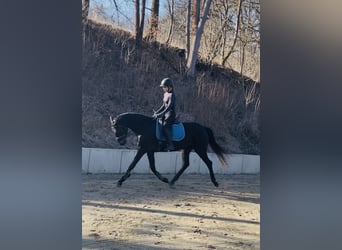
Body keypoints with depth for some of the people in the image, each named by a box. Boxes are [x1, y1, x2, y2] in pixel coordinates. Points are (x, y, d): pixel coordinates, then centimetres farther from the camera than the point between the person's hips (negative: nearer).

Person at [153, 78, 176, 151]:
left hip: (171, 115, -10)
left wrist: (160, 115, -27)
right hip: (165, 114, 10)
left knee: (165, 126, -29)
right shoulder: (165, 94, 14)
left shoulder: (172, 95, -15)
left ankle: (170, 145, -28)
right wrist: (156, 112, 11)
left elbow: (169, 107, -23)